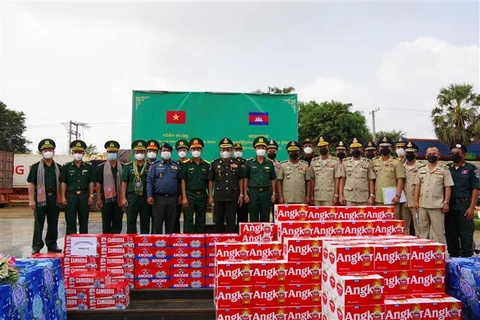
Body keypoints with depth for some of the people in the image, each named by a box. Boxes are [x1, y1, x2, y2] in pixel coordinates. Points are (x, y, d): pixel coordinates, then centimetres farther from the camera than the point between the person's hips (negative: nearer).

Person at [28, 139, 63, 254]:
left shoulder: (58, 167, 12)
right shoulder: (36, 167, 3)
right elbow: (31, 184, -1)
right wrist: (31, 200, -9)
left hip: (54, 198, 3)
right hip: (41, 198, -3)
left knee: (53, 223, 9)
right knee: (39, 223, 2)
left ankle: (52, 245, 18)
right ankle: (36, 246, 10)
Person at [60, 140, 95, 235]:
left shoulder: (88, 167, 8)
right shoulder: (66, 167, 5)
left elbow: (91, 183, 7)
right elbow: (63, 183, 2)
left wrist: (91, 196, -1)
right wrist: (63, 197, -4)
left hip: (84, 196, 1)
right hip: (70, 196, -1)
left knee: (84, 222, 8)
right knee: (70, 222, 2)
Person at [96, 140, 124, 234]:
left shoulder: (122, 167, 8)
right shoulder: (101, 167, 3)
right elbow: (98, 184, 1)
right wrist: (99, 199, -6)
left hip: (118, 199, 2)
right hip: (106, 199, -2)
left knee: (118, 222, 7)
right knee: (106, 223, 3)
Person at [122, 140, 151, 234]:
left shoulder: (150, 166, 6)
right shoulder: (128, 166, 7)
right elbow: (124, 183, 5)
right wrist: (123, 198, -2)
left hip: (145, 197, 0)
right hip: (132, 197, 0)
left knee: (145, 222, 6)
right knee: (131, 222, 3)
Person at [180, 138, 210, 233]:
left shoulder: (207, 165, 8)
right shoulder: (185, 164, 1)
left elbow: (209, 182, 9)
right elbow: (183, 181, -2)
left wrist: (210, 196, 1)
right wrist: (184, 197, -9)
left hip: (202, 195, 3)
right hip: (189, 195, -3)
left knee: (201, 221, 10)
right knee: (188, 220, -2)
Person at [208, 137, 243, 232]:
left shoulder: (237, 163, 4)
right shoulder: (215, 163, 4)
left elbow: (240, 179, 7)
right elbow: (211, 180, 5)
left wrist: (241, 194, 2)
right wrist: (210, 196, 0)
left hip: (233, 197, 0)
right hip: (218, 197, 0)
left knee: (231, 221, 4)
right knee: (218, 221, 7)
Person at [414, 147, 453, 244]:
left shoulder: (444, 170, 1)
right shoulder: (421, 170, 13)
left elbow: (448, 187, -3)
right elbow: (417, 186, 12)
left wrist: (446, 203, -9)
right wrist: (416, 201, 6)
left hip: (437, 206, -4)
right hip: (422, 205, 4)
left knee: (438, 230, -1)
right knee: (422, 229, 11)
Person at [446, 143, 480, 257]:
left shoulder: (470, 168, 3)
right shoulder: (447, 168, 13)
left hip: (464, 207, -4)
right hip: (449, 207, 4)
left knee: (466, 235, -2)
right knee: (450, 235, 8)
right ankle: (453, 258, 19)